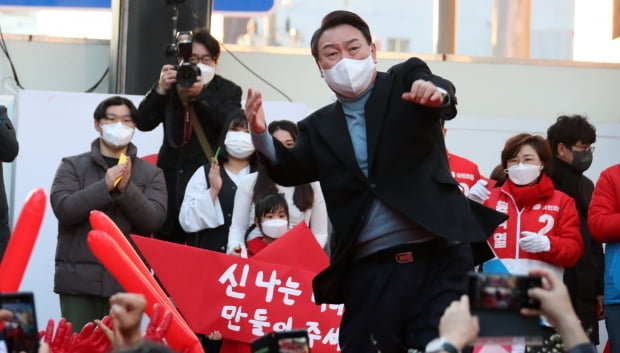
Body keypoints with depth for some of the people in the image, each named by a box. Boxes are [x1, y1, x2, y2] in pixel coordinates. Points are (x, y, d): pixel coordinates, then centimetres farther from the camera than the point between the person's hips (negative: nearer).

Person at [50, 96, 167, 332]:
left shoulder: (151, 174, 10)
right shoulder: (73, 166, 9)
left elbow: (154, 221, -2)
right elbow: (63, 208, -6)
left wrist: (126, 189, -16)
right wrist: (105, 186, -14)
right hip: (79, 280, 0)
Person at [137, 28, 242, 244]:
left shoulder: (228, 91, 8)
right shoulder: (171, 89, 12)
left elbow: (231, 125, -11)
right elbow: (143, 123, 1)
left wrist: (200, 95, -21)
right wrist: (160, 89, -12)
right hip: (172, 179, 3)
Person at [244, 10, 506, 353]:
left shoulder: (406, 80, 7)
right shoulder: (320, 126, 14)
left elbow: (443, 94, -13)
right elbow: (289, 171, 1)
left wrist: (436, 94, -38)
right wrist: (261, 135, -20)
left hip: (437, 259, -3)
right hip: (370, 272, 3)